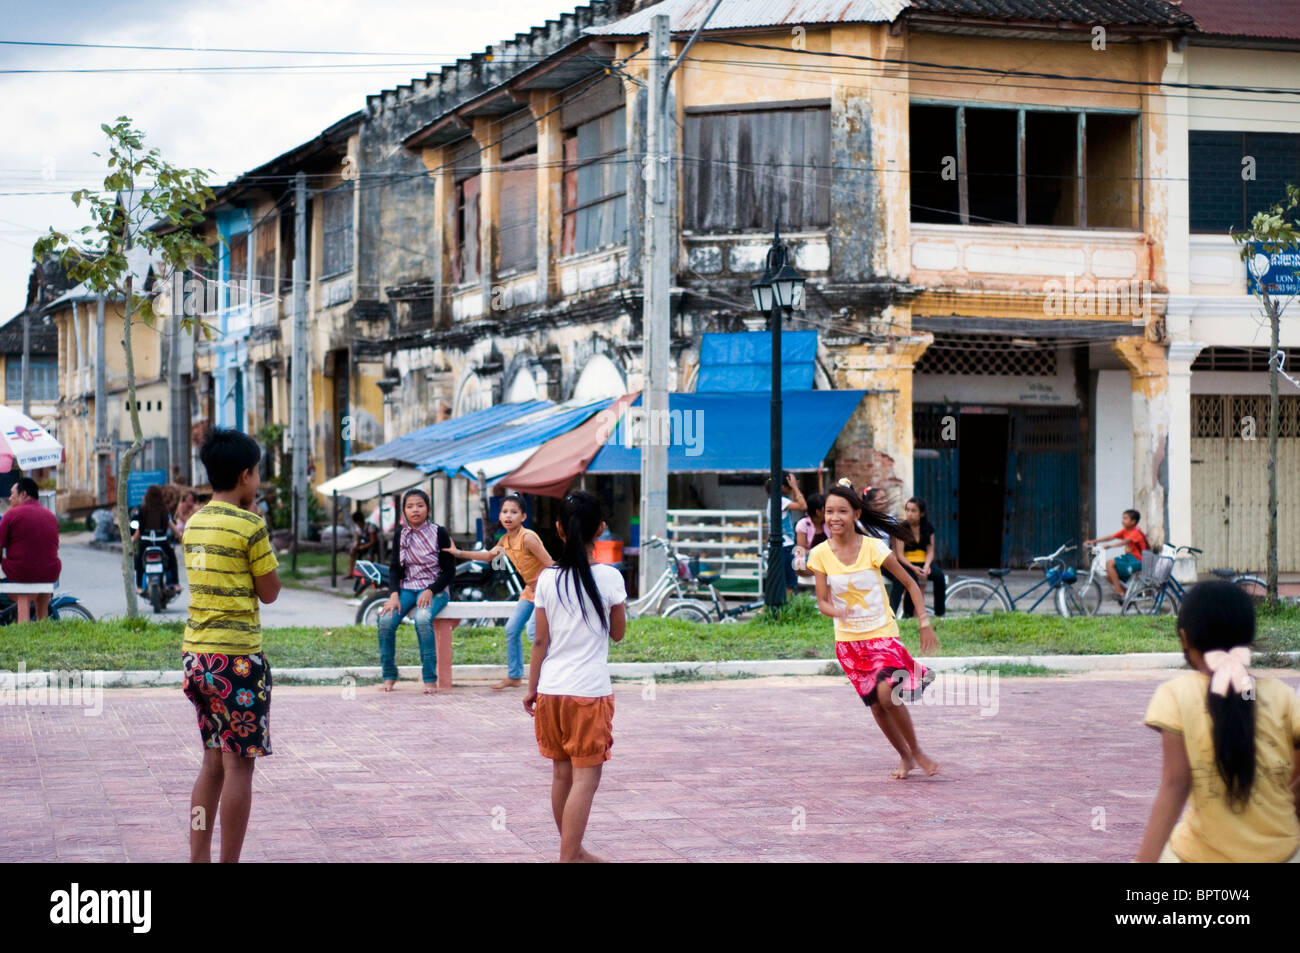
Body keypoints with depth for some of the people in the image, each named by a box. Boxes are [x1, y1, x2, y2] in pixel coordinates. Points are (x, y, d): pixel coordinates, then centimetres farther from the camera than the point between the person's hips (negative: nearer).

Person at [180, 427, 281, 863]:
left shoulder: (194, 524, 10)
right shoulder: (249, 525, -12)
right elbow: (269, 591, -5)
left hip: (197, 653, 8)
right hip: (237, 657, -8)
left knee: (214, 761, 15)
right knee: (239, 764, -1)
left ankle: (198, 858, 16)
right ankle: (229, 861, 1)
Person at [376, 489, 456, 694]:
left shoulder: (438, 533, -4)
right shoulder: (400, 534, 7)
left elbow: (449, 571, -3)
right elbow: (395, 568, 8)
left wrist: (430, 591, -17)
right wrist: (394, 594, -9)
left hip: (434, 588, -4)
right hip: (407, 587, 4)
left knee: (423, 619, -35)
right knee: (386, 621, -24)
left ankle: (430, 679, -28)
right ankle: (389, 676, -8)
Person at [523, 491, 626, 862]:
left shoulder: (547, 579, 0)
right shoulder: (608, 577, -9)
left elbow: (541, 641, 3)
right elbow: (618, 633, 2)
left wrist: (532, 689, 12)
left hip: (552, 691, 4)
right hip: (590, 692, -4)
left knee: (562, 773, 15)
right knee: (586, 777, -2)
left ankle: (574, 851, 29)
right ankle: (568, 859, -9)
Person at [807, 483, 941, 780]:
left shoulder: (873, 548, -12)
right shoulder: (820, 554, -5)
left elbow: (909, 584, -2)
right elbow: (822, 601, 0)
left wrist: (925, 624, -6)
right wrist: (838, 612, -23)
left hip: (882, 634, -3)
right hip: (848, 640, 3)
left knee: (887, 693, -22)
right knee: (876, 705, 8)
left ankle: (916, 752, -1)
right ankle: (905, 758, 29)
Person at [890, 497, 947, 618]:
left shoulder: (928, 528, 8)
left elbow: (930, 551, 4)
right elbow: (900, 555, -7)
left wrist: (926, 566, -17)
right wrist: (913, 568, -23)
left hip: (924, 562, 3)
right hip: (906, 563, -3)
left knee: (939, 576, -27)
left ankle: (939, 613, -20)